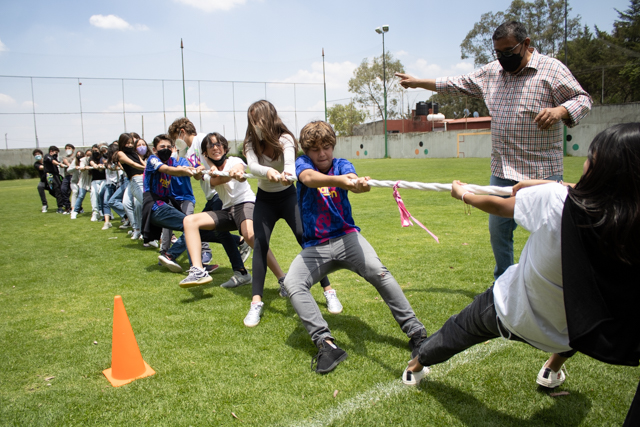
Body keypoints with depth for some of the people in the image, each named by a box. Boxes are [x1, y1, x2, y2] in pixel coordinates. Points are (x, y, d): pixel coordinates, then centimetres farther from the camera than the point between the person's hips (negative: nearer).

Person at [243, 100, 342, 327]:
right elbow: (252, 166, -31)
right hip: (264, 200, 2)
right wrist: (268, 172, -54)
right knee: (260, 243, -14)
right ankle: (256, 301, -11)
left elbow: (290, 163, -39)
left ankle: (328, 291, 0)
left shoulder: (285, 139, -18)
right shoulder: (251, 143, -11)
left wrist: (286, 174, -64)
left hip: (287, 196, -2)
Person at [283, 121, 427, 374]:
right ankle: (326, 344, -27)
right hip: (314, 247, 1)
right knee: (292, 283, -24)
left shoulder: (342, 165, 4)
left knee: (378, 271, -25)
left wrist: (359, 184, -48)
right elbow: (309, 178, -25)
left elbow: (350, 179, -22)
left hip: (346, 237, 0)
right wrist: (338, 180, -46)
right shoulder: (302, 163, 2)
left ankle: (416, 333, -16)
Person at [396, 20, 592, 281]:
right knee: (498, 229, 11)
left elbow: (583, 99, -3)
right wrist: (417, 82, 23)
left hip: (542, 172, -5)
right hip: (502, 171, 5)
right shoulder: (490, 72, 11)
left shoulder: (552, 69, -5)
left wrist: (559, 111, -24)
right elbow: (458, 85, 21)